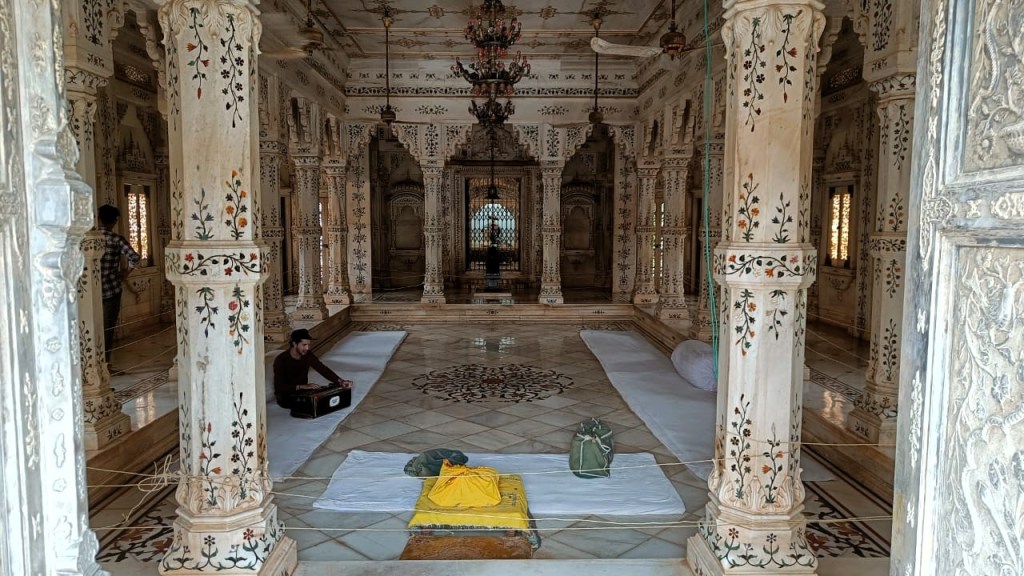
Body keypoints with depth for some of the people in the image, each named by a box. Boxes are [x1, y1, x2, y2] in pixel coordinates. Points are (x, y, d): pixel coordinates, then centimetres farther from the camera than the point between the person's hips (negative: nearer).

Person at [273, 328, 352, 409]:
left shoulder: (308, 355, -7)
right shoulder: (281, 360, -21)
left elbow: (324, 370, -11)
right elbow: (279, 387, -28)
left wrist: (340, 381, -29)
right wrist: (302, 386, -40)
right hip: (285, 396, -6)